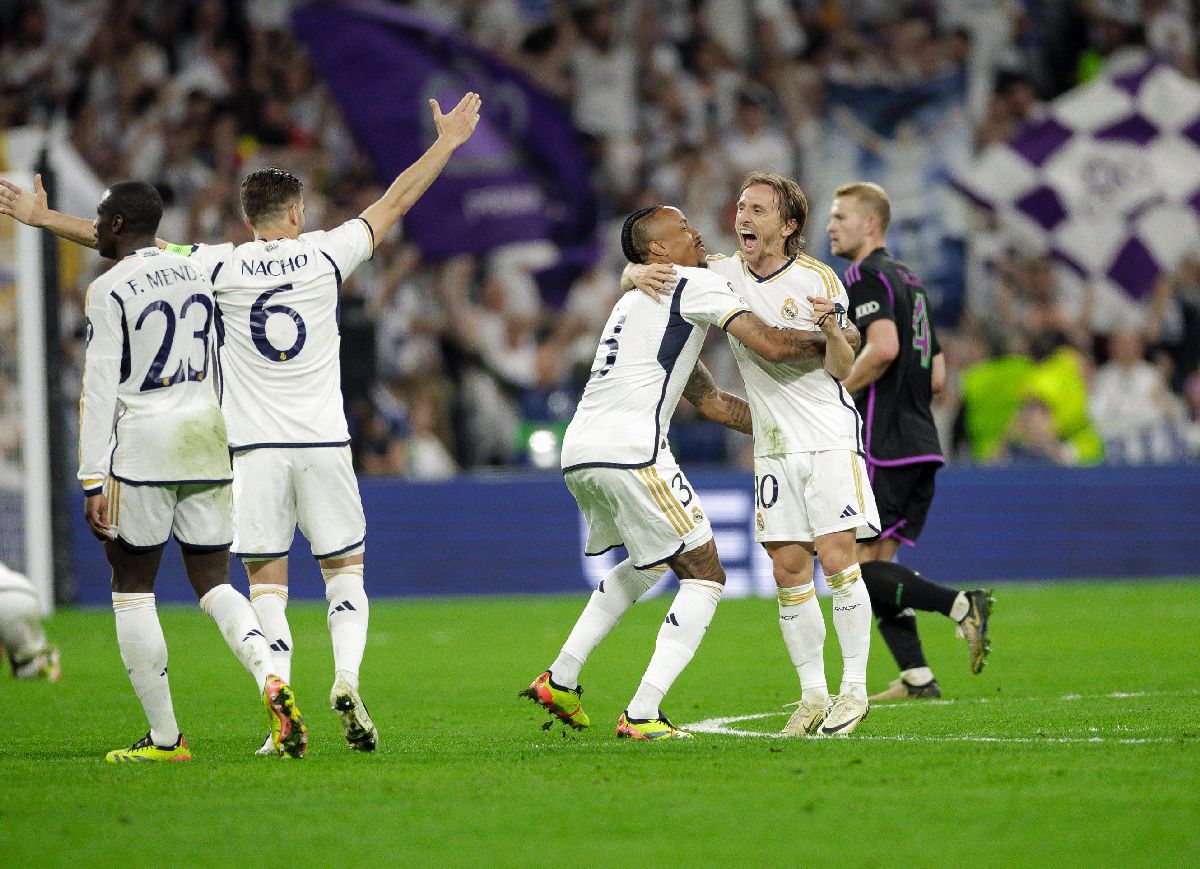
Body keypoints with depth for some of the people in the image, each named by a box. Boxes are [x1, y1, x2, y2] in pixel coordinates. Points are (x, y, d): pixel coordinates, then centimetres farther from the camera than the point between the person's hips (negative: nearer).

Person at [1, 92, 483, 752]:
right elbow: (394, 204, 11)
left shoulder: (221, 268, -2)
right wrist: (446, 144, 23)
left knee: (266, 581, 2)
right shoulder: (324, 256, 1)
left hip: (254, 449, -1)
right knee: (344, 570, 11)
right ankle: (347, 677, -13)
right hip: (324, 443, 1)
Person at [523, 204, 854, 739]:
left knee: (647, 564, 32)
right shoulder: (693, 285, 2)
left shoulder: (639, 302, 31)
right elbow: (771, 347, -7)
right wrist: (826, 344, 11)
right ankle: (641, 716, -7)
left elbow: (711, 402, 33)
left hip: (578, 454, 9)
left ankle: (560, 680, 26)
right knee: (704, 577, 1)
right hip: (630, 451, -9)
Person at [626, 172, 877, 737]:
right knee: (789, 573, 1)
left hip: (829, 438, -4)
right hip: (773, 447, 4)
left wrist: (831, 330, -29)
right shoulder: (724, 273, 2)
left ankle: (854, 690, -3)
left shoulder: (818, 280, -8)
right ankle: (813, 696, 7)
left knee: (837, 561, -11)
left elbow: (843, 369, -8)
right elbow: (638, 271, 10)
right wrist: (640, 273, -14)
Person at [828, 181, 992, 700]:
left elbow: (884, 346, -25)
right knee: (874, 565, 11)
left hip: (884, 449, -9)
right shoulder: (909, 281, 20)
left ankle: (959, 605, -18)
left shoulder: (866, 276, -8)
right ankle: (917, 679, 4)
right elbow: (937, 377, 21)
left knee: (854, 568, -7)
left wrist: (836, 396, -14)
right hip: (921, 445, 9)